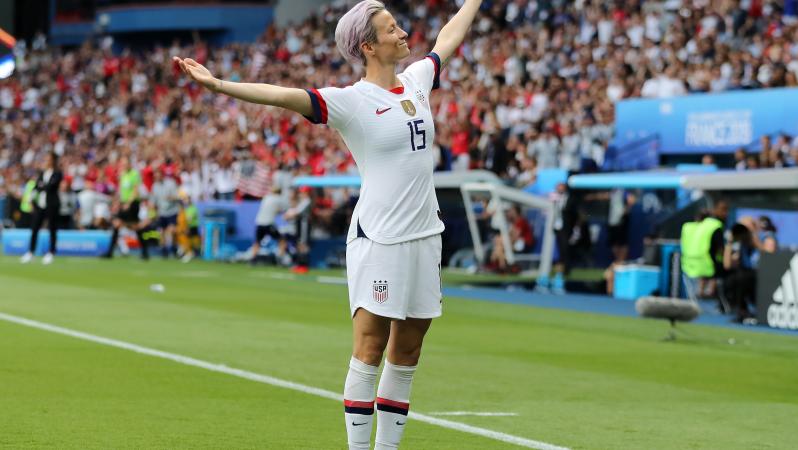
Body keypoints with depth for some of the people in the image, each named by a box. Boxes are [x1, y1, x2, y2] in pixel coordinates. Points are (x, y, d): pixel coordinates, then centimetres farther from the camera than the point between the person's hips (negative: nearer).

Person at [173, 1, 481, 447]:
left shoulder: (417, 79, 10)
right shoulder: (351, 100, -9)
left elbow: (448, 38, 29)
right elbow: (284, 96, -21)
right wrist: (217, 84, -32)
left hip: (425, 236, 6)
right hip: (379, 239, -6)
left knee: (406, 353, 8)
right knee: (370, 349, -6)